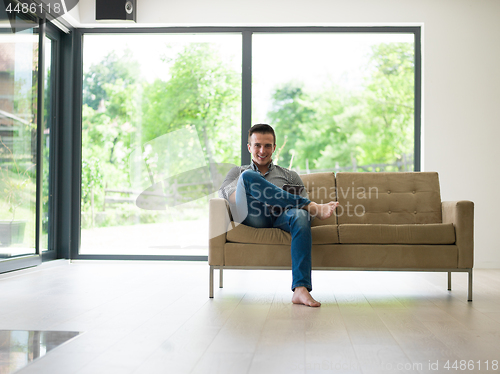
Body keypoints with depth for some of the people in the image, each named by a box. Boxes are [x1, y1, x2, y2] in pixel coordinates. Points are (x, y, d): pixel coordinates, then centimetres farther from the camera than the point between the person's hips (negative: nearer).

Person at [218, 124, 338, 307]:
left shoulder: (290, 176, 31)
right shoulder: (238, 172, 29)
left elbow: (303, 202, 20)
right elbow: (224, 193, 7)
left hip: (280, 217, 1)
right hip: (252, 217, 0)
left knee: (301, 216, -37)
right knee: (248, 176, -28)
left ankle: (301, 289, -48)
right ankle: (315, 207, -26)